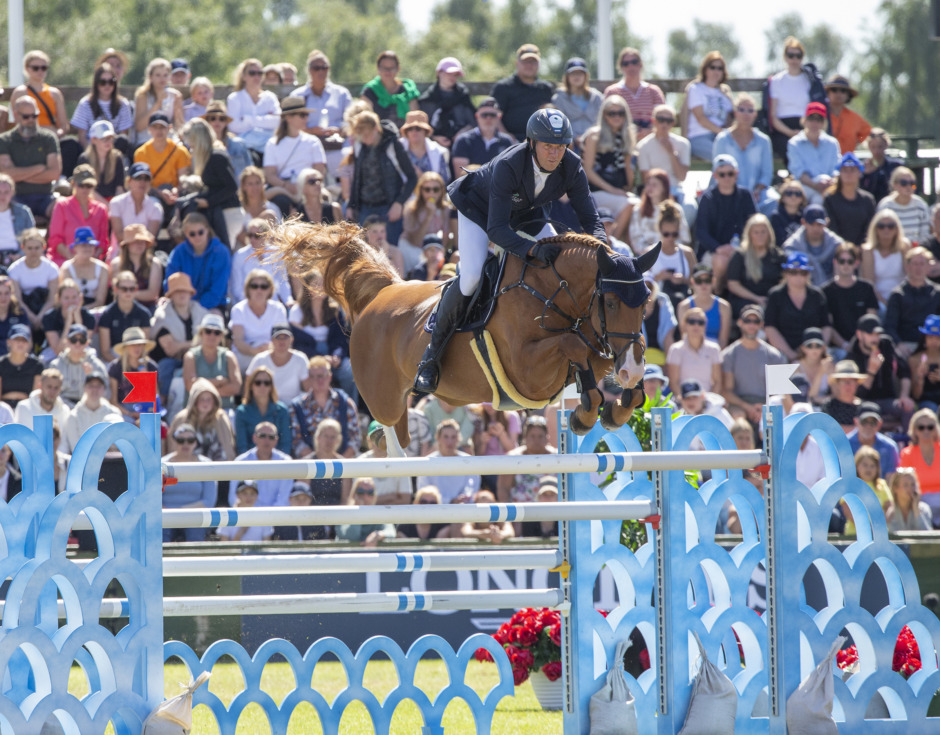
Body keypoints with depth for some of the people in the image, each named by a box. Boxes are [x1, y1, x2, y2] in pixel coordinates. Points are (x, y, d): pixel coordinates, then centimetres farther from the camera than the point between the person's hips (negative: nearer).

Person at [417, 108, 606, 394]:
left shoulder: (571, 167, -26)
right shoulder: (507, 166, -41)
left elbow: (590, 218, -19)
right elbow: (496, 229, -43)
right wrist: (532, 249, -57)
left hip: (526, 214, 6)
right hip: (479, 208, -6)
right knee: (471, 276, -24)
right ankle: (431, 356, -10)